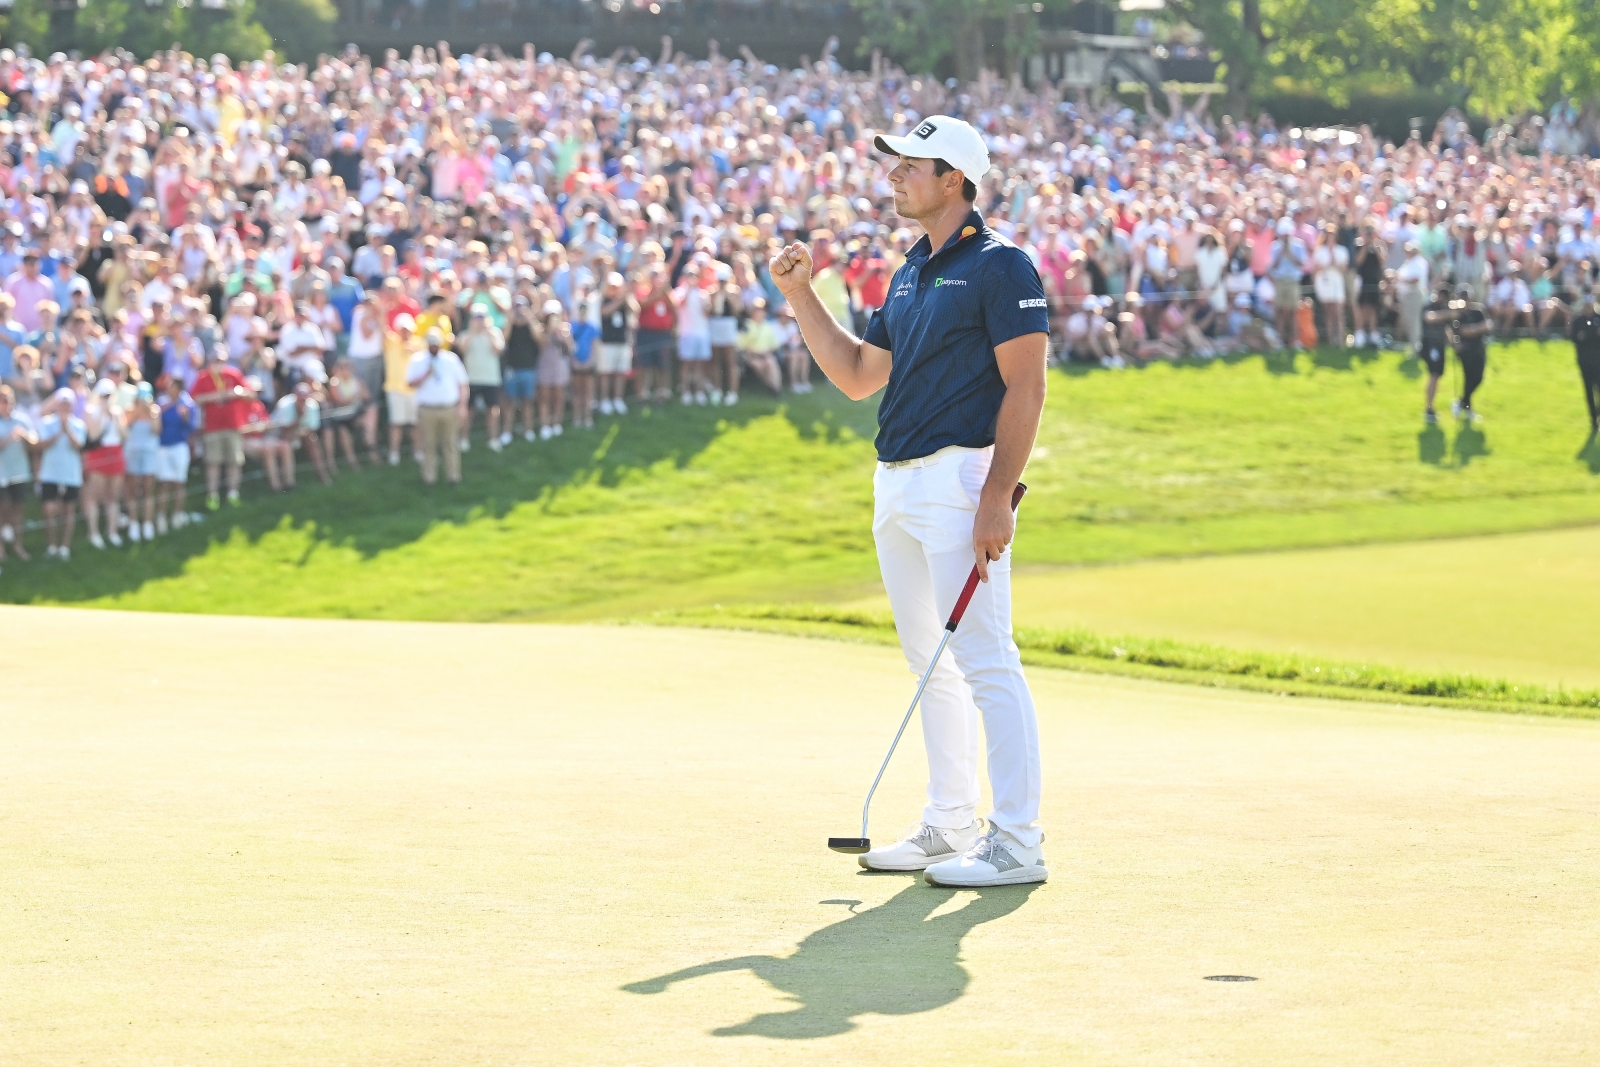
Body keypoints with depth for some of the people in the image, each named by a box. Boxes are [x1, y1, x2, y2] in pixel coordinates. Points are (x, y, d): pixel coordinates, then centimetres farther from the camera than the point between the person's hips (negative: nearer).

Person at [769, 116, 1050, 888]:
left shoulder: (999, 266, -8)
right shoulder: (910, 275, 18)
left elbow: (1024, 387, -14)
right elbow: (856, 376, 23)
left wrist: (997, 495, -21)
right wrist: (799, 295, 14)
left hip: (961, 479, -9)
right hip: (896, 481, 9)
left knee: (985, 661, -11)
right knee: (930, 662, 13)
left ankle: (1018, 844, -11)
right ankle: (949, 829, 20)